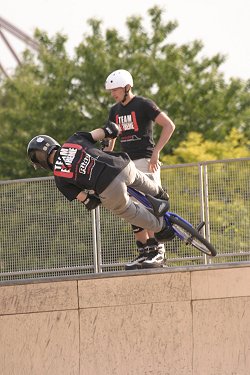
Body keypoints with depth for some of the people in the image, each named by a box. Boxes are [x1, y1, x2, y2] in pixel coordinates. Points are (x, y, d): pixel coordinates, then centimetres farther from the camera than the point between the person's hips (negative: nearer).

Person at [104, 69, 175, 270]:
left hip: (145, 161, -7)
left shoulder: (143, 104, -6)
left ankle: (158, 251, -12)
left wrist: (156, 152, -17)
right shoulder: (115, 111, 15)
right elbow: (110, 140, 23)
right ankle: (144, 252, 6)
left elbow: (169, 125, -11)